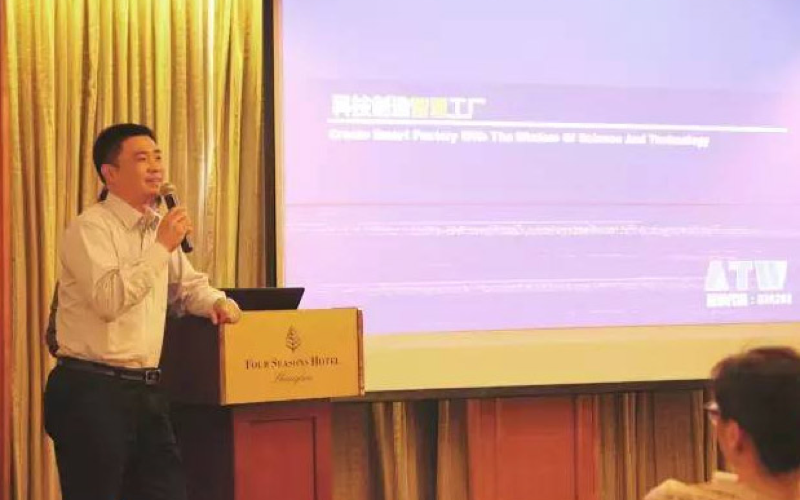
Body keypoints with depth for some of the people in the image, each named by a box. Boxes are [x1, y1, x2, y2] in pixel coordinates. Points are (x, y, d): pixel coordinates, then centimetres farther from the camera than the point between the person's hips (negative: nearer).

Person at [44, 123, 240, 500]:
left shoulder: (158, 227, 15)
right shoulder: (90, 228, -10)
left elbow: (189, 285, 27)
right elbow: (108, 299, -24)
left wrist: (217, 302, 5)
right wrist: (162, 246, -20)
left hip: (145, 391, 8)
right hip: (91, 393, -8)